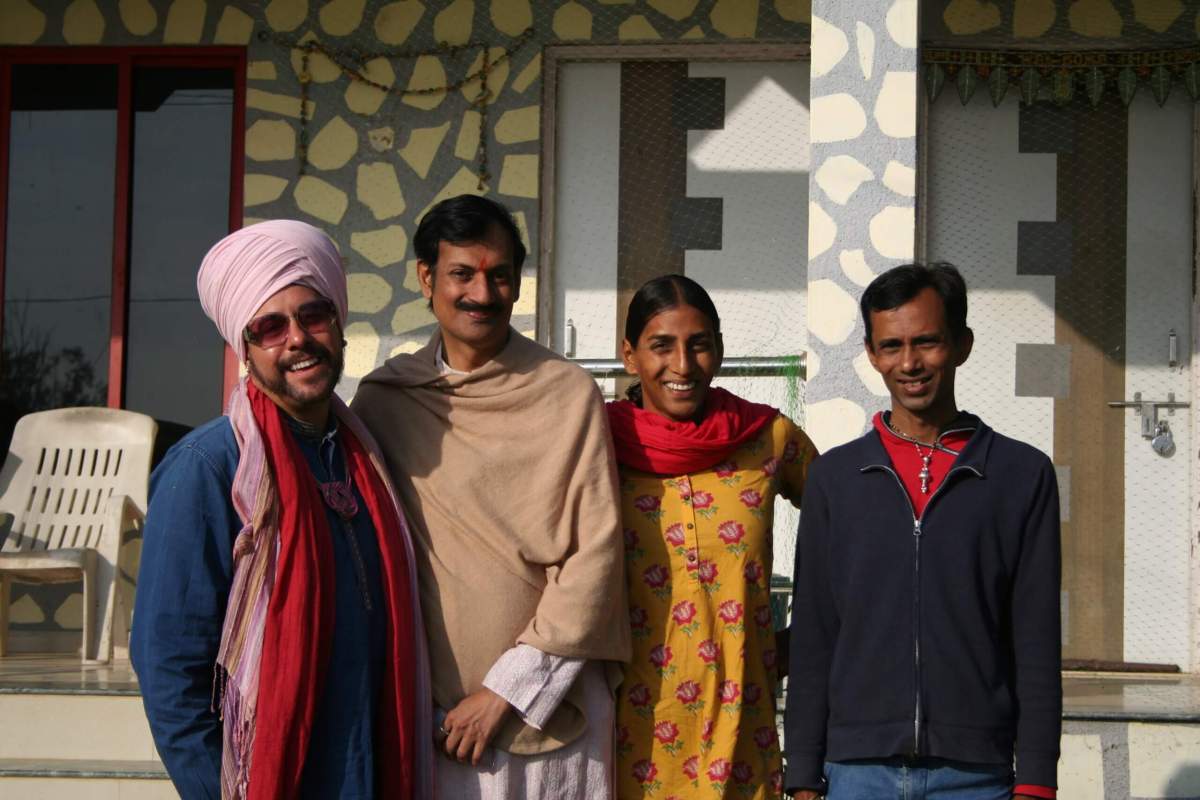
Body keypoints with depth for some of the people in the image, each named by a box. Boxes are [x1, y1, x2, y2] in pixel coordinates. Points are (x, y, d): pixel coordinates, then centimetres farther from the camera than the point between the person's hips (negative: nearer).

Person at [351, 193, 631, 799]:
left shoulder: (569, 395, -4)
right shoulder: (382, 400, 3)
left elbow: (595, 552, -6)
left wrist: (507, 688, -10)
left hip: (549, 704, -1)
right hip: (428, 714, 2)